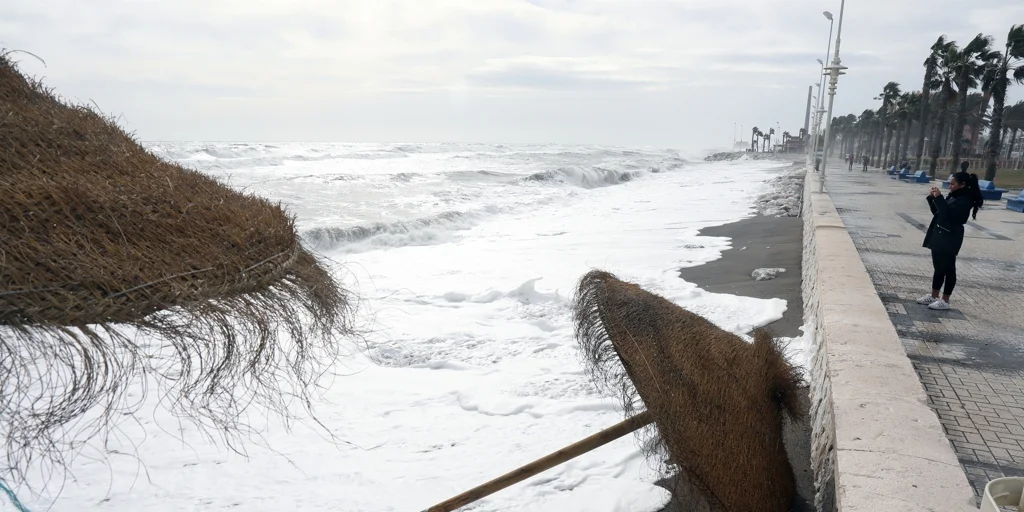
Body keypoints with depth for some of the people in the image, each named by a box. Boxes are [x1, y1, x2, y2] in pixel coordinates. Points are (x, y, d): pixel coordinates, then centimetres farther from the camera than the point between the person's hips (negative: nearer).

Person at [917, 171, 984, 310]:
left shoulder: (965, 200, -16)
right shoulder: (953, 197, 12)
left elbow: (947, 214, -27)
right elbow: (938, 213, 15)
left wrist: (939, 198, -25)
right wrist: (932, 198, 3)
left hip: (950, 240, -9)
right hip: (939, 236, 9)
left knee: (948, 269, -1)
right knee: (938, 268, 14)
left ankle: (945, 300, 6)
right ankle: (934, 296, 23)